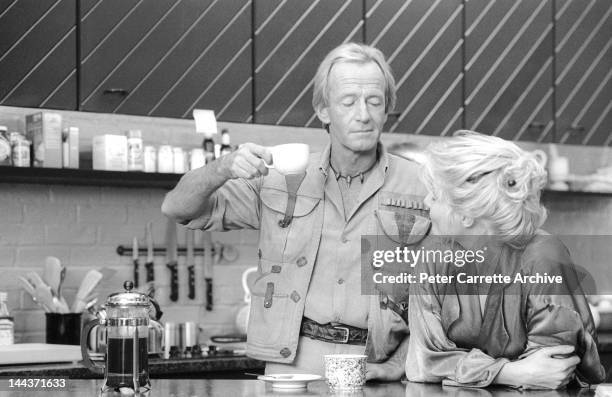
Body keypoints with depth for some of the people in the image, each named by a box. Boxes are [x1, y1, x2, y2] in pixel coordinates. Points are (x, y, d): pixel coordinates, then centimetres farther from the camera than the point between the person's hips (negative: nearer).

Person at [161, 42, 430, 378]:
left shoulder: (420, 187, 7)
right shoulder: (281, 180, 10)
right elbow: (178, 209, 8)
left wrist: (398, 368, -4)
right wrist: (224, 169, -11)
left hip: (372, 370, 0)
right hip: (290, 363, 0)